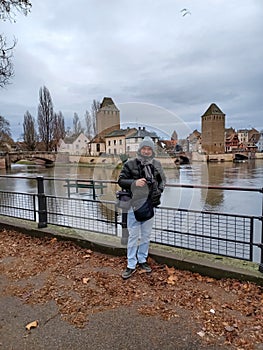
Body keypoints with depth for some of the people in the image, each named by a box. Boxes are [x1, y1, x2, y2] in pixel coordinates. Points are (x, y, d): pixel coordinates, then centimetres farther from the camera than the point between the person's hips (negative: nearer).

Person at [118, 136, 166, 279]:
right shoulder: (130, 164, -6)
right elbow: (121, 180, -5)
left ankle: (142, 260, 32)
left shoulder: (156, 164, 4)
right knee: (133, 235, 3)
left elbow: (162, 180, 14)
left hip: (149, 204, 4)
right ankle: (131, 265, 16)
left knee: (146, 235, 15)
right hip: (134, 204, -3)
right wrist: (134, 182, -21)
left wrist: (159, 191, -4)